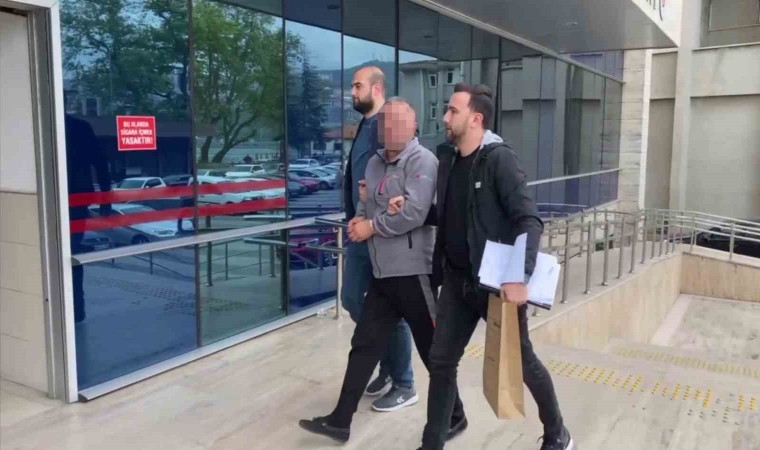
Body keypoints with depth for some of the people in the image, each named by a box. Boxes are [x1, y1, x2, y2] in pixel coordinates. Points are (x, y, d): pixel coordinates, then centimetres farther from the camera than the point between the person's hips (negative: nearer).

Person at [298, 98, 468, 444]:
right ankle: (341, 420, 20)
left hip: (413, 272, -8)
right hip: (381, 272, 8)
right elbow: (365, 204, 22)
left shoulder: (422, 160, -11)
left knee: (433, 349, 6)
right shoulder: (375, 163, 14)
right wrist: (358, 221, -1)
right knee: (364, 345, 11)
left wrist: (372, 227, -11)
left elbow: (414, 212, -22)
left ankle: (454, 416, 26)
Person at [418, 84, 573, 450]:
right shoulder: (448, 162, 6)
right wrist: (411, 209, 1)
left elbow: (528, 220, -21)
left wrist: (520, 277, -30)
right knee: (441, 361, 7)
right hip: (456, 280, 6)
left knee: (521, 360, 10)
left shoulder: (499, 159, -15)